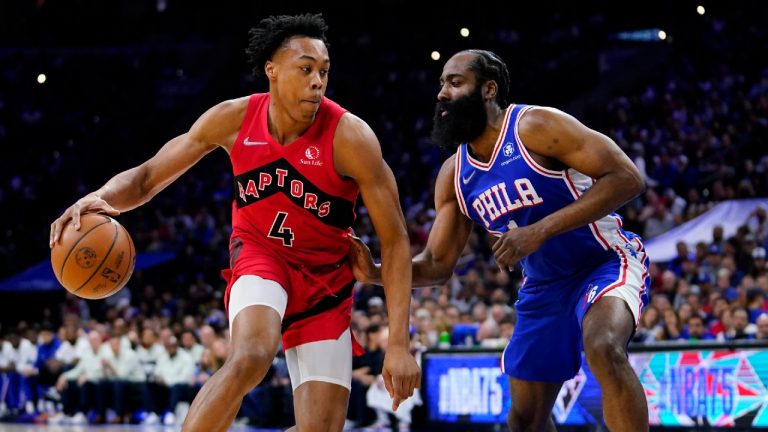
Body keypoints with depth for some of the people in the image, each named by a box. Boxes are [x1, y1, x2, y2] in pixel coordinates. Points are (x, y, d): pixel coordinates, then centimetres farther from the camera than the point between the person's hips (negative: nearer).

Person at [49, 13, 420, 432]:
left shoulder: (350, 136, -20)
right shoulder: (234, 119, -13)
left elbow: (394, 238, -16)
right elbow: (148, 176, -3)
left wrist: (398, 344, -21)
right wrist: (101, 197, -27)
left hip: (325, 277, 0)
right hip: (259, 255, 0)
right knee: (250, 357, -33)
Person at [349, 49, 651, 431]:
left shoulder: (535, 127, -19)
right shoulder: (454, 175, 1)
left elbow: (626, 177, -26)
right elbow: (438, 265, 5)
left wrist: (540, 231, -31)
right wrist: (376, 273, -15)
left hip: (605, 261, -8)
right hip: (543, 286, 8)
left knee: (603, 349, -37)